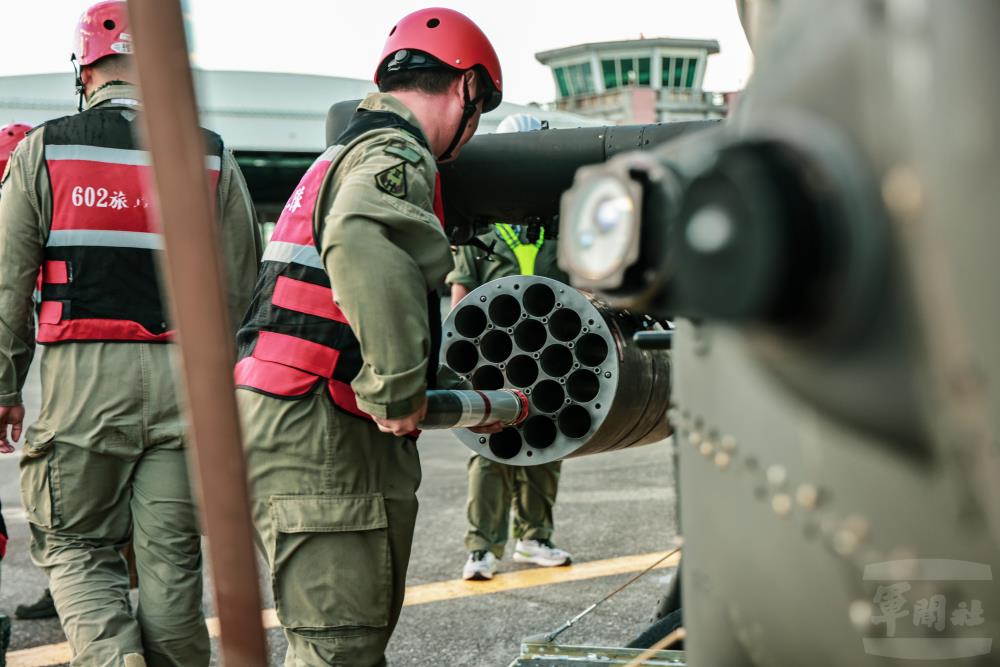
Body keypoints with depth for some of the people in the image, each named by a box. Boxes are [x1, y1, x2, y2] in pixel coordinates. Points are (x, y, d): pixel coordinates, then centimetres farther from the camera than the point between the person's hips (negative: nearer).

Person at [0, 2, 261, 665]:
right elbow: (240, 284, 7)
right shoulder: (211, 156, 6)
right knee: (172, 560, 8)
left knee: (77, 547, 11)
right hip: (184, 381, 1)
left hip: (82, 377, -1)